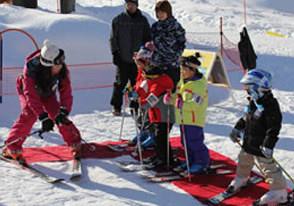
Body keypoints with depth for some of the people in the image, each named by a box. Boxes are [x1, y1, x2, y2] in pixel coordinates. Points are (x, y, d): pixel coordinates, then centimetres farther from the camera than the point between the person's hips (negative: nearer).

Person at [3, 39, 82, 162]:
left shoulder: (62, 70, -34)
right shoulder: (31, 68, -43)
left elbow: (66, 92, -30)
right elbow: (31, 95, -44)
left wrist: (63, 112, -46)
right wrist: (43, 117, -51)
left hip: (47, 93, 3)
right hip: (27, 91, -3)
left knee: (57, 114, -11)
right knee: (29, 114, -23)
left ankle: (75, 143, 7)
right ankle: (12, 147, -11)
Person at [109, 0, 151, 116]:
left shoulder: (143, 21, 9)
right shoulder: (118, 20, 4)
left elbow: (147, 38, 14)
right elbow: (113, 38, 6)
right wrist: (115, 52, -3)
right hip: (122, 58, -2)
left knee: (136, 84, 3)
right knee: (120, 83, -2)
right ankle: (116, 106, 10)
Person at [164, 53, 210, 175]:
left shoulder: (199, 85, -18)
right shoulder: (183, 81, 11)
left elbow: (196, 103, -26)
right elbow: (178, 95, 19)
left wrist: (183, 104, -39)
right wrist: (170, 98, -1)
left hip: (195, 119, -9)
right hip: (184, 118, 9)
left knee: (194, 141, -5)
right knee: (185, 141, 16)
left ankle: (202, 164, 9)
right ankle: (191, 161, 32)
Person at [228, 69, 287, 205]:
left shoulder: (271, 105, -23)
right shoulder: (253, 102, 4)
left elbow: (274, 127, -24)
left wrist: (269, 145, -25)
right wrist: (237, 130, 21)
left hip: (261, 145, -9)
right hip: (249, 141, 9)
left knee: (268, 166, -3)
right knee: (244, 160, 26)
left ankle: (279, 192, 9)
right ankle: (241, 178, 52)